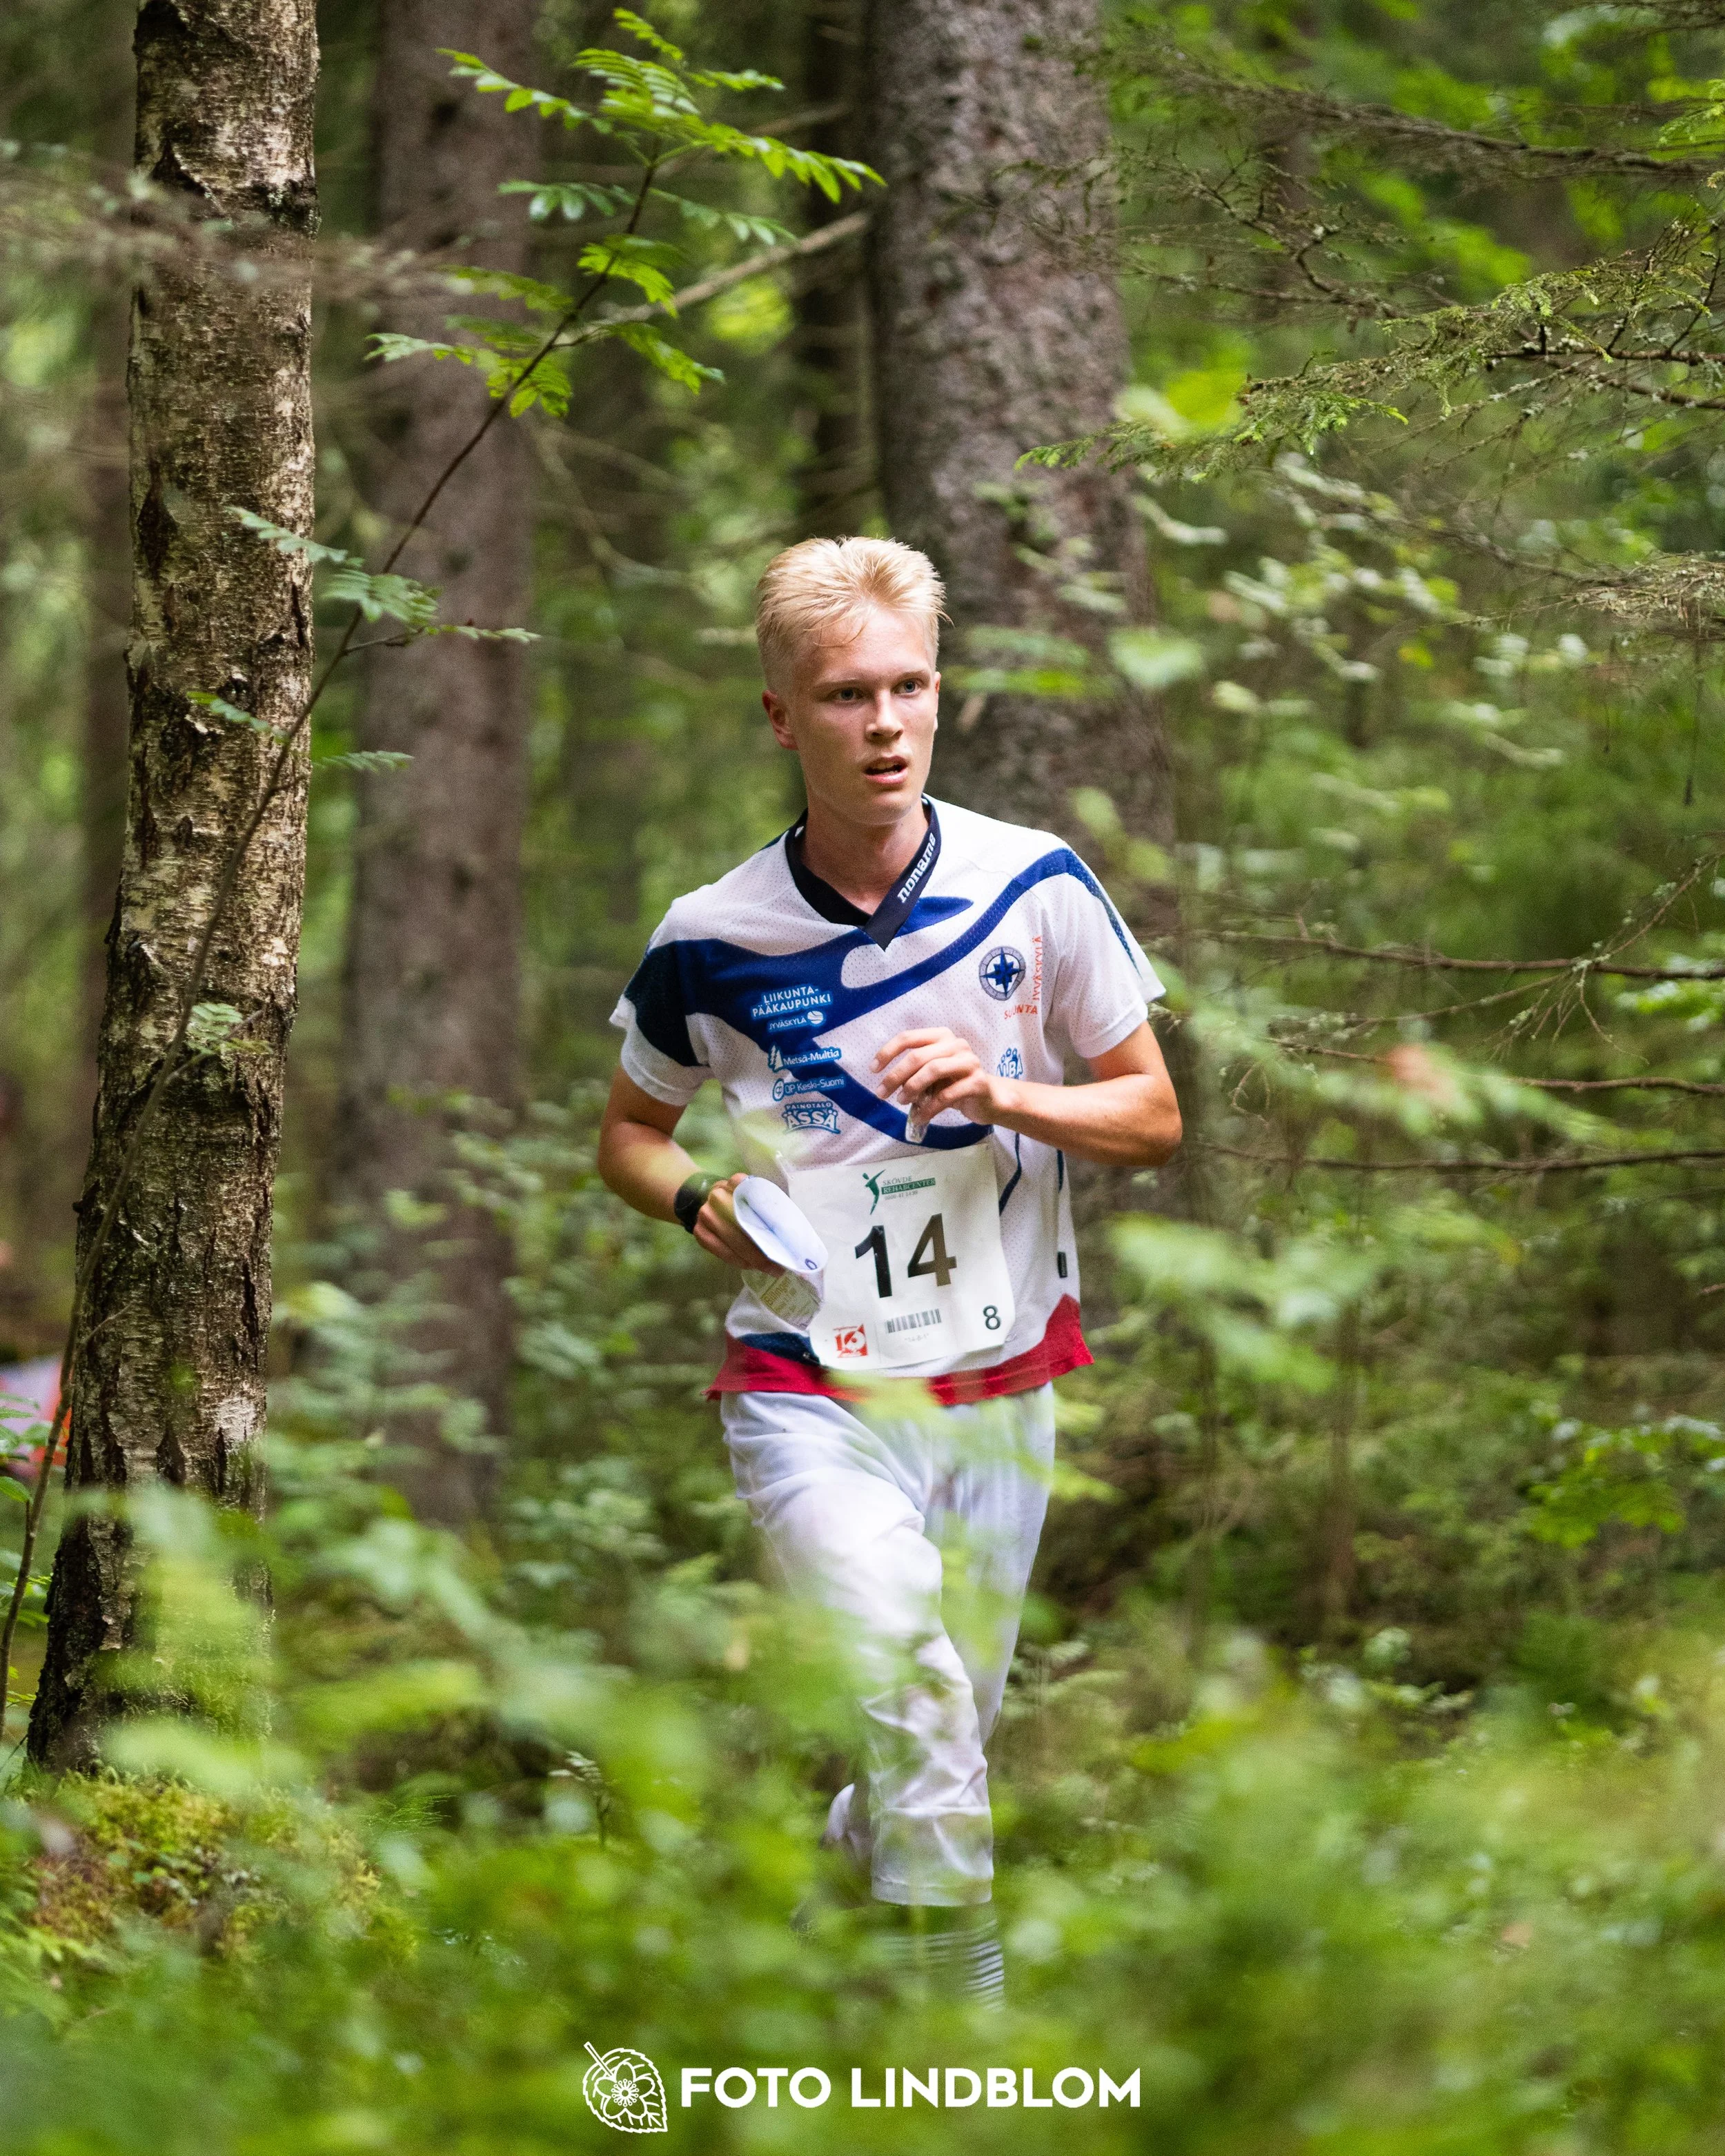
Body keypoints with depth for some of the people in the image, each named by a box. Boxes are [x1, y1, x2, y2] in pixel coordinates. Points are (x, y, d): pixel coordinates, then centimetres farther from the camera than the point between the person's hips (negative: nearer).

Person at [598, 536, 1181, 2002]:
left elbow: (1154, 1116, 4)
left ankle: (849, 1851, 41)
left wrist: (1001, 1094, -15)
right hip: (810, 1389, -3)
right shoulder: (714, 940, -4)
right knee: (908, 1679, -25)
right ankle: (968, 2015, -20)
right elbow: (628, 1131, 13)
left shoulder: (1035, 885, -3)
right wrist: (700, 1200, -9)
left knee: (950, 1717, 11)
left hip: (1001, 1388, 3)